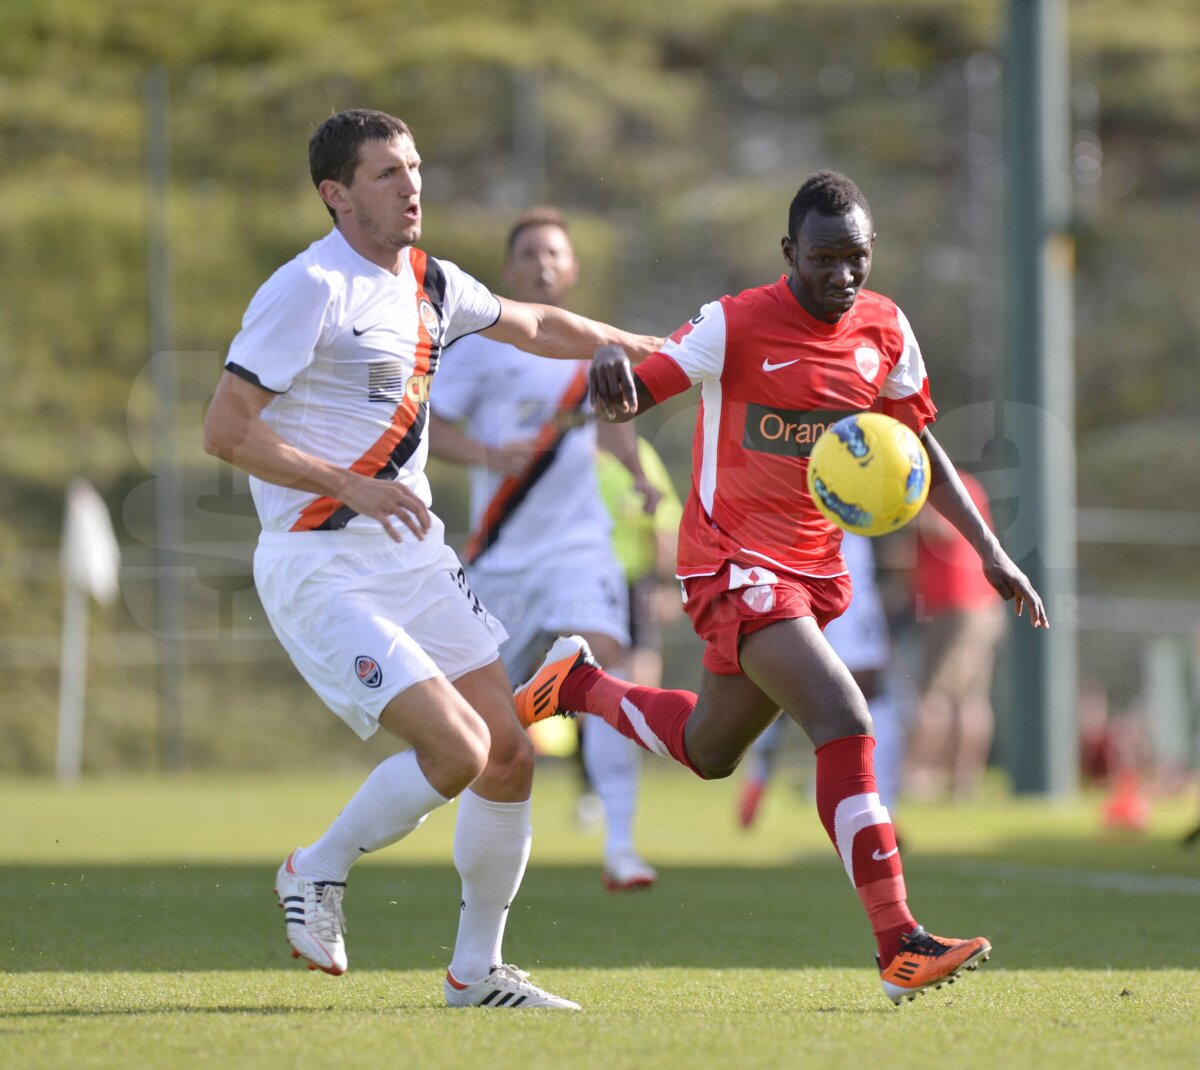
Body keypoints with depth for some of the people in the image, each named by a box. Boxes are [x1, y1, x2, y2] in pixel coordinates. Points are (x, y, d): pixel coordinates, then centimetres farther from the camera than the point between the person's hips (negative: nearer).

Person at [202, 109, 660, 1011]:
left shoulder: (428, 283, 10)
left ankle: (477, 971, 17)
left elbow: (535, 327, 30)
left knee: (509, 753, 3)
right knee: (458, 749, -19)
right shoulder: (310, 290, -15)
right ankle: (318, 871, 6)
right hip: (322, 572, -8)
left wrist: (654, 350, 34)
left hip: (416, 558, 8)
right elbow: (226, 430, -18)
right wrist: (352, 488, -24)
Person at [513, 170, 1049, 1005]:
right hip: (735, 561, -7)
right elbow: (634, 393, -16)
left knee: (708, 752, 19)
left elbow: (918, 448, 14)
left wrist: (989, 549, 8)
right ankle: (900, 947, -24)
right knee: (845, 725, -23)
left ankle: (579, 684, 45)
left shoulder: (885, 331, 3)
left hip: (815, 570, 7)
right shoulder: (737, 326, -14)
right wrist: (611, 370, -42)